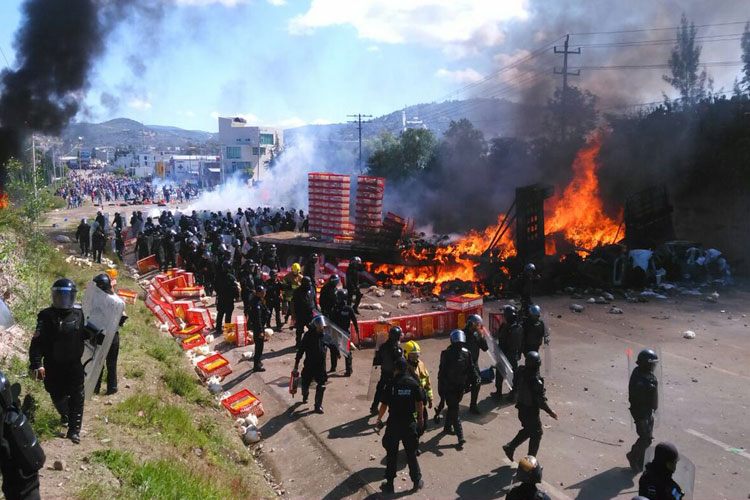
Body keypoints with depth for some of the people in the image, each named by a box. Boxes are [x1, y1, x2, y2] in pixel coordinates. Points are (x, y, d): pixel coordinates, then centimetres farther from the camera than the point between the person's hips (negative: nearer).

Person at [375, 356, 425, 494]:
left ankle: (389, 484, 15)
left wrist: (379, 420, 5)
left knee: (391, 454, 10)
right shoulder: (414, 383, -5)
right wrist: (421, 418, 14)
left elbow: (384, 405, -9)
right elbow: (420, 403, -2)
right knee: (411, 453, 15)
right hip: (410, 423, 2)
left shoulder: (391, 383, -10)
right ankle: (417, 481, 23)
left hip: (393, 423, -2)